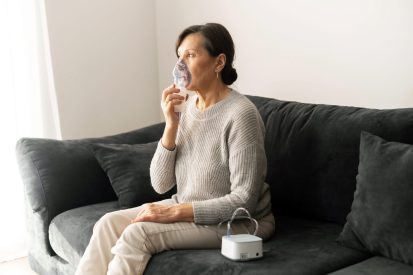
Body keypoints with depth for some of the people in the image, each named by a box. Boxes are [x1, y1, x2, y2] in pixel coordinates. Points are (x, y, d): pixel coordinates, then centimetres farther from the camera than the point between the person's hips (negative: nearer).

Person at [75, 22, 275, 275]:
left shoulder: (240, 114, -20)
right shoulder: (188, 107, 1)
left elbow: (244, 201, -21)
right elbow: (161, 184, -1)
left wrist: (174, 212, -22)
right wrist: (171, 126, -14)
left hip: (238, 222, -7)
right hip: (187, 210, 7)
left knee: (138, 233, -24)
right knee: (109, 224, -12)